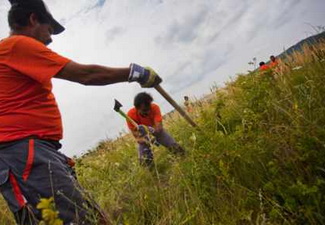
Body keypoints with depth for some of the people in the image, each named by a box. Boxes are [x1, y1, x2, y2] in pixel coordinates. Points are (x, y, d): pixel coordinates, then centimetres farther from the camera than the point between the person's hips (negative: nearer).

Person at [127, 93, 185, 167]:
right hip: (143, 135, -1)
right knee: (146, 161, -17)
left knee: (177, 150, -4)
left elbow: (159, 128, -38)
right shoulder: (131, 115, -34)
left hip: (156, 129, 1)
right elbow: (136, 135, -28)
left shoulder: (155, 108, -32)